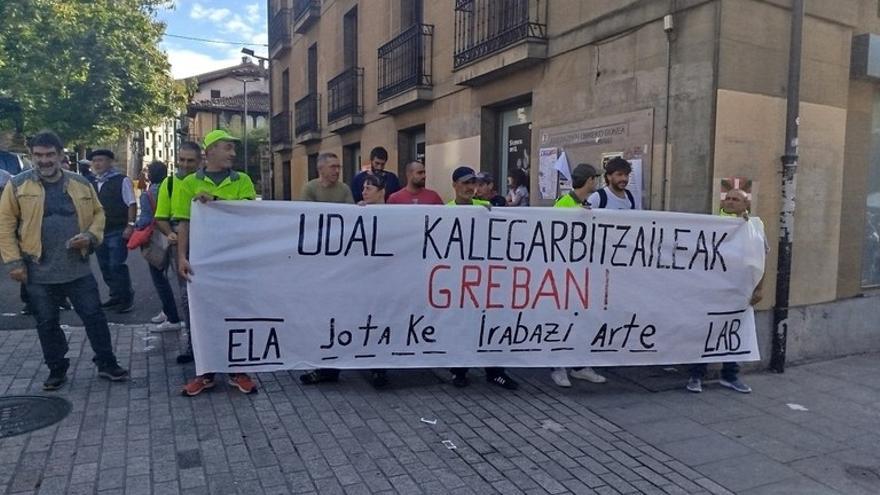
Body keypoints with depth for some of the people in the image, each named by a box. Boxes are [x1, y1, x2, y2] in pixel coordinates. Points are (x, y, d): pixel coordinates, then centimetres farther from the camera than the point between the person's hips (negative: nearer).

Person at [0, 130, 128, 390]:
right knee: (46, 324, 11)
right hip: (38, 272, -1)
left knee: (94, 316, 5)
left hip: (78, 269, 1)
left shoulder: (81, 184, 5)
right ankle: (57, 370, 26)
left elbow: (98, 213, 12)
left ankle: (107, 364, 18)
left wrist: (91, 236, -8)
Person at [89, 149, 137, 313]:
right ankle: (116, 296, 24)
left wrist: (130, 225, -16)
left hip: (117, 232, -7)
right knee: (105, 267, 11)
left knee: (117, 266, -9)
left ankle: (126, 299, 2)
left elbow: (132, 204, -8)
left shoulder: (121, 181, -4)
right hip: (99, 232, 7)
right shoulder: (93, 184, 14)